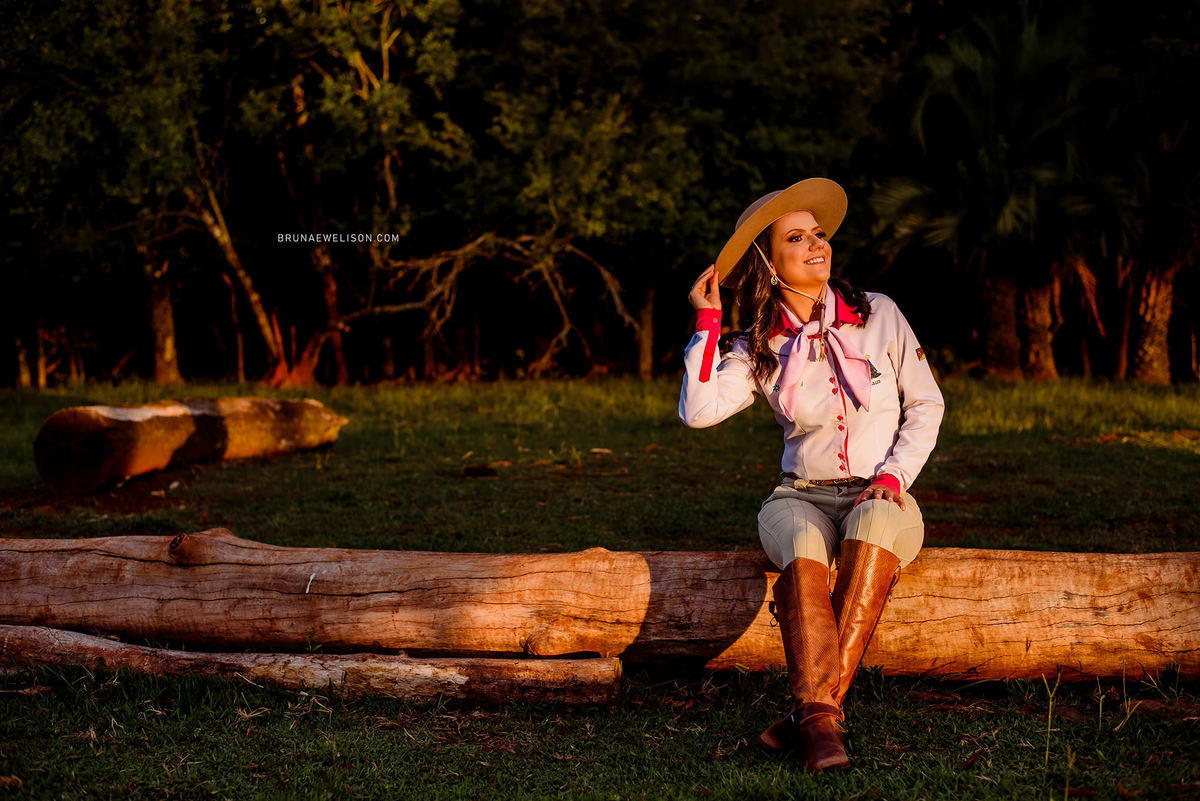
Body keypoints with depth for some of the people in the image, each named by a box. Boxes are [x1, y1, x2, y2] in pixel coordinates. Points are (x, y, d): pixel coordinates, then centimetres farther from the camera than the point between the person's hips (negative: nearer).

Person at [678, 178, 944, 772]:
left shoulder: (878, 315, 3)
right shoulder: (760, 348, 4)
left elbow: (926, 404, 7)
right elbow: (698, 411, -12)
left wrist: (892, 476, -8)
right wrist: (706, 320, -5)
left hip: (883, 498, 0)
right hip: (803, 498, 0)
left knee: (874, 524, -37)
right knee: (803, 546, -36)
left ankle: (816, 708, -38)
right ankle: (822, 721, -44)